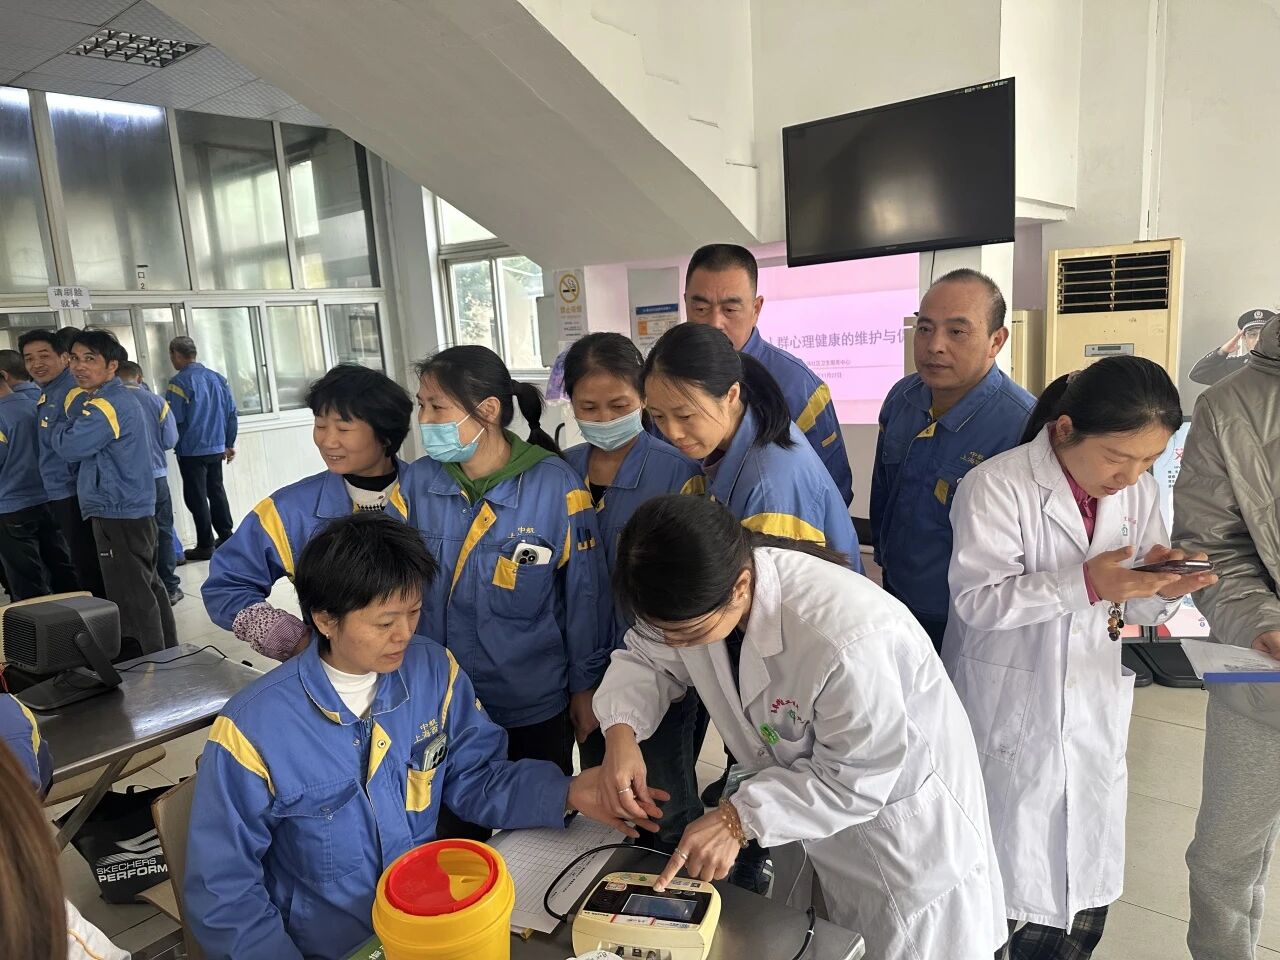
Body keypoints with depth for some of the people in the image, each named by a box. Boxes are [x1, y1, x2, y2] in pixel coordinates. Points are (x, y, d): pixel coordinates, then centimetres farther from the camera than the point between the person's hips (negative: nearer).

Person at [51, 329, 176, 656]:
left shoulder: (107, 404, -17)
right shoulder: (118, 397, 15)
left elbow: (69, 447, -17)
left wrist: (57, 422, 0)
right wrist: (68, 423, 6)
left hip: (118, 512, -11)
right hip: (131, 508, 11)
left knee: (130, 596, -5)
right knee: (147, 585, 16)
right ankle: (165, 653, 26)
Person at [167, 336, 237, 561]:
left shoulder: (180, 381, -13)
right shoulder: (218, 378, 6)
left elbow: (175, 419, -18)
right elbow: (231, 413, 7)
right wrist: (229, 444, 14)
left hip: (191, 451, -6)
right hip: (216, 447, 6)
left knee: (196, 497, 2)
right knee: (216, 491, 17)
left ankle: (205, 545, 7)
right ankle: (226, 537, 23)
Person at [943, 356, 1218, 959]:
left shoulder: (1139, 492, 3)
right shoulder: (997, 486, -16)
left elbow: (1131, 607, 8)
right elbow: (976, 599, -21)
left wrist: (1162, 588, -14)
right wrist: (1085, 583, -29)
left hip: (1095, 722, 5)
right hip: (1013, 724, -5)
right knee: (999, 896, 9)